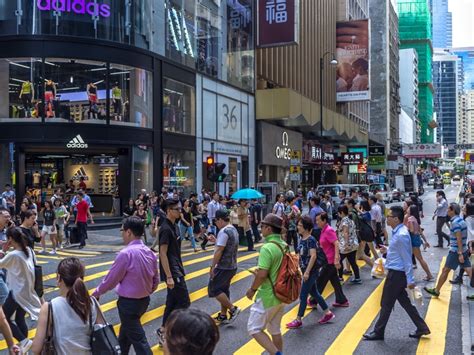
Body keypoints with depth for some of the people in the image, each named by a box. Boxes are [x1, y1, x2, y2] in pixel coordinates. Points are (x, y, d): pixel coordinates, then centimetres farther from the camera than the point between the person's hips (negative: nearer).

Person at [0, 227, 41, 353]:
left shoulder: (13, 255, -20)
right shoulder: (29, 250, 0)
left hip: (17, 293, -7)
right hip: (28, 291, 7)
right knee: (20, 319, 18)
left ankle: (24, 341, -2)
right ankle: (24, 348, 22)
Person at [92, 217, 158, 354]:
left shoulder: (126, 253, -21)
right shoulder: (150, 252, 0)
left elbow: (111, 278, -12)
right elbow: (155, 281, 7)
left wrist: (96, 293, 4)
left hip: (128, 303, -8)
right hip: (144, 300, 8)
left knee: (139, 340, 1)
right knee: (125, 332, 27)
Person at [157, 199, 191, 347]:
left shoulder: (172, 226, 10)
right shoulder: (166, 228, -19)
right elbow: (163, 254, -21)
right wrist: (169, 276, -22)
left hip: (176, 269, 9)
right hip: (172, 271, -9)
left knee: (172, 303, 13)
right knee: (184, 302, -5)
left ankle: (164, 332, 21)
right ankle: (163, 330, 4)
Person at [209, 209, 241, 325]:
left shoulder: (224, 231, -19)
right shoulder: (234, 230, 10)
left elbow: (219, 251, -22)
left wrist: (212, 266, -17)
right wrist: (215, 241, 20)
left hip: (223, 267, -10)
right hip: (232, 266, 10)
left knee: (214, 289, -2)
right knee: (223, 290, 16)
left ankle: (233, 309, 0)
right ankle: (223, 316, 22)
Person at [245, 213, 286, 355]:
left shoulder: (267, 248, -23)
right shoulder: (285, 246, 4)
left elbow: (262, 274, -25)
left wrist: (252, 289, -9)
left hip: (268, 297, -8)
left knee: (254, 328, 4)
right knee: (275, 330, 20)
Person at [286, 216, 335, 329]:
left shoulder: (311, 240, -18)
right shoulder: (302, 239, 6)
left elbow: (313, 256, -23)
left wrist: (307, 272, -24)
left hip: (311, 271, -9)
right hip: (305, 270, 9)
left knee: (303, 295, -2)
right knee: (314, 292, 17)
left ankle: (298, 320, 7)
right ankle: (328, 313, 29)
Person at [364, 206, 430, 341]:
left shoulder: (401, 235, -24)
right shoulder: (398, 231, 6)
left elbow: (407, 259, -22)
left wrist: (410, 280, -20)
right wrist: (387, 249, 8)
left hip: (396, 274, -10)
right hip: (396, 273, 10)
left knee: (386, 304, 4)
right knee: (405, 302, 18)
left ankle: (378, 332, 18)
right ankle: (422, 328, 26)